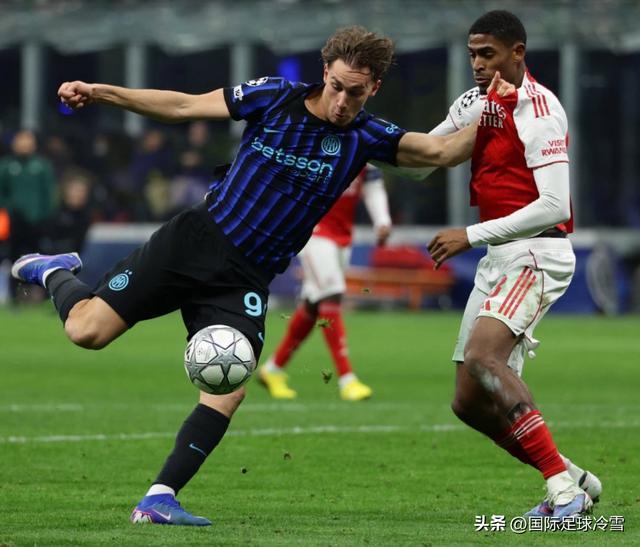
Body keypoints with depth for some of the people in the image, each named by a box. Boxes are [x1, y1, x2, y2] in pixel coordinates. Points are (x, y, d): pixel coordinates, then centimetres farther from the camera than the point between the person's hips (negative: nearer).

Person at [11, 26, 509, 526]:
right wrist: (98, 92, -3)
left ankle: (159, 499, -9)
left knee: (229, 390, -17)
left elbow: (443, 151, -7)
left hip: (245, 280, 1)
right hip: (196, 240, -1)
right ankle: (56, 273, 24)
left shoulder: (366, 137, -1)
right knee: (87, 329, -9)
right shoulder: (276, 97, -5)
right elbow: (183, 106, 1)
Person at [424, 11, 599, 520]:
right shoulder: (477, 102, 13)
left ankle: (563, 485, -29)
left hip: (536, 252, -9)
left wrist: (472, 235, -20)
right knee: (469, 403, 4)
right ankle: (573, 480, 17)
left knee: (482, 355, -31)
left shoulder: (538, 110, -13)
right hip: (499, 259, 9)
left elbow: (554, 206, -21)